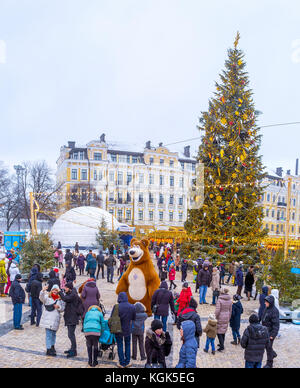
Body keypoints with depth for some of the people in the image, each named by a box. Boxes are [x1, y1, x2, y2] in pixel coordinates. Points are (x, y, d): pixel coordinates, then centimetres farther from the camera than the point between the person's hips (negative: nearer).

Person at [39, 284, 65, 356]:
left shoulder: (60, 299, 7)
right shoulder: (47, 296, -2)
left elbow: (62, 308, 8)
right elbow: (41, 298, -23)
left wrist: (58, 307, -13)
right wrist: (43, 291, -40)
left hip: (55, 319, 4)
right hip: (47, 318, -4)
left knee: (53, 333, 16)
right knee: (48, 334, -7)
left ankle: (52, 346, 35)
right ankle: (48, 350, -2)